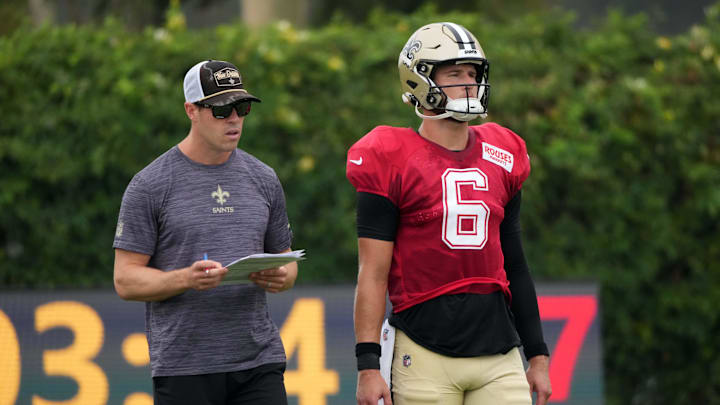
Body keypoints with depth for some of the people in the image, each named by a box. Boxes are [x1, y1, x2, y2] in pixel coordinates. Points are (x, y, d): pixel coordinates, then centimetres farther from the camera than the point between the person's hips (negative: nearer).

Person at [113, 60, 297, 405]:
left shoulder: (262, 179, 13)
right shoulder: (149, 186, -2)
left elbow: (285, 260, 20)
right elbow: (126, 279, -3)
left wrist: (280, 277, -5)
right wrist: (186, 278, -21)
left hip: (259, 363, 3)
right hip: (184, 370, -3)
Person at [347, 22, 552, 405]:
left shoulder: (501, 160, 12)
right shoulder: (393, 162, -4)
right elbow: (373, 272, -6)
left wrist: (538, 356, 17)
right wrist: (368, 366, -12)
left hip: (498, 355, 5)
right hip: (425, 355, -4)